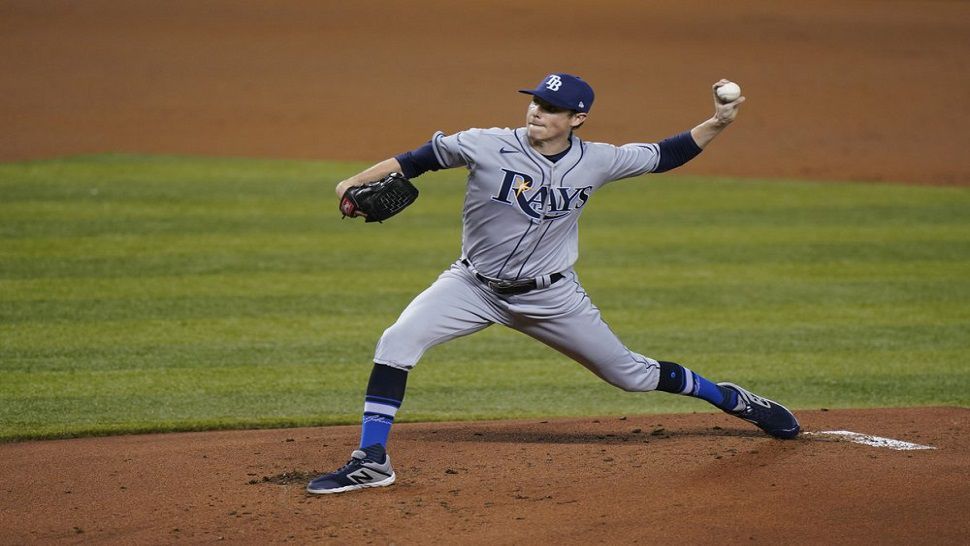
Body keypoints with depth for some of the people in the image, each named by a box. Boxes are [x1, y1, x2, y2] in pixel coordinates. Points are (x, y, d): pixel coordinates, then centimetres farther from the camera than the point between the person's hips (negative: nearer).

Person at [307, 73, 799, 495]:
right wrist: (357, 182, -24)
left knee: (629, 373, 10)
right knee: (397, 341, -23)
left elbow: (665, 155, 1)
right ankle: (371, 462, -17)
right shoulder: (488, 147, -17)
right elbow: (417, 159, -12)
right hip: (474, 285, -1)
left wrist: (718, 123, -10)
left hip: (551, 295, 1)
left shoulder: (595, 162, -10)